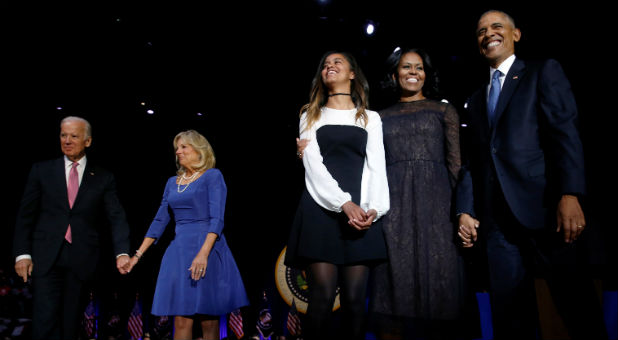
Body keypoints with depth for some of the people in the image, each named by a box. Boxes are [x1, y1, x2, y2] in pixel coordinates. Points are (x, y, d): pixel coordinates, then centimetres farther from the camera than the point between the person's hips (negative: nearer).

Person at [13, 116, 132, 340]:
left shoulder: (103, 178, 5)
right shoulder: (41, 170, 7)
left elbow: (117, 218, -2)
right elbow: (25, 215, 8)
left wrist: (122, 253, -16)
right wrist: (22, 253, -1)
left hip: (81, 261, 0)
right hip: (46, 259, 0)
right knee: (45, 322, -6)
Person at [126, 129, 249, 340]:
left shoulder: (212, 176, -1)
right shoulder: (172, 182, 16)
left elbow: (217, 219, -12)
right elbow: (159, 221, 17)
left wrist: (203, 253, -24)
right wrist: (139, 254, 11)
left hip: (207, 248, -5)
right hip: (179, 251, 5)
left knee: (209, 321, 0)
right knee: (181, 320, 1)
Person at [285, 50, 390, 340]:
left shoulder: (371, 118, 18)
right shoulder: (310, 116, 16)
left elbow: (376, 166, 7)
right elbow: (313, 165, 1)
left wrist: (374, 208, -12)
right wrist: (345, 204, -14)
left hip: (361, 212, 1)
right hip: (321, 209, -1)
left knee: (355, 298, -2)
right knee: (322, 296, -8)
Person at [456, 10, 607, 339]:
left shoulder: (543, 71, 8)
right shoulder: (476, 100, 23)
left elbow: (565, 133, -6)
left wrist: (570, 195, -18)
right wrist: (465, 210, 6)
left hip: (543, 210, -4)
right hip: (497, 220, 5)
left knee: (576, 303, 0)